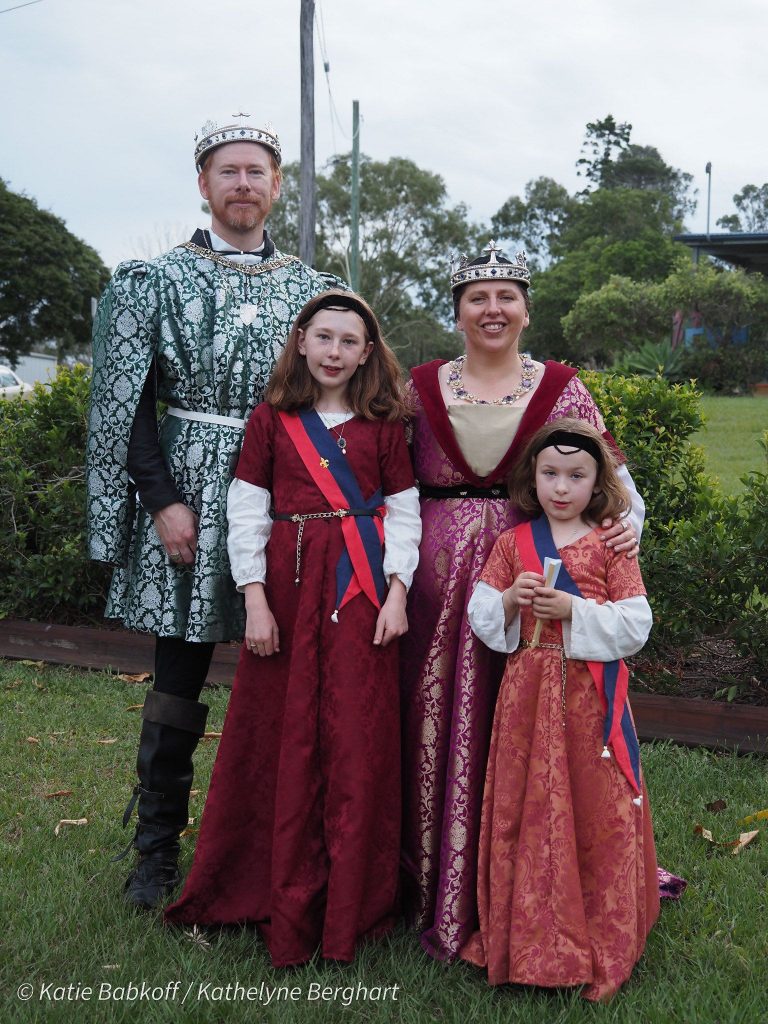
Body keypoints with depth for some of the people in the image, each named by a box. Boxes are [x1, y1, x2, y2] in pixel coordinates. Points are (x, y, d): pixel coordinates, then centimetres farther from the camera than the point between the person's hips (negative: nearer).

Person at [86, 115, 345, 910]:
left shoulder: (310, 289, 11)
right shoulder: (159, 278, 3)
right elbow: (130, 404, -2)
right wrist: (163, 500, -10)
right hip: (190, 490, -2)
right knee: (178, 677, 3)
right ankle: (157, 851, 19)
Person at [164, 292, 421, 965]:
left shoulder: (382, 423, 6)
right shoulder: (273, 419, 5)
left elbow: (403, 512, 5)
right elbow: (246, 512, 1)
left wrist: (397, 593, -5)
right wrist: (255, 600, -6)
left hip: (361, 587, 0)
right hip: (288, 583, 0)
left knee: (356, 739, 1)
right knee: (287, 738, 5)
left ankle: (350, 906, 14)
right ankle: (287, 907, 19)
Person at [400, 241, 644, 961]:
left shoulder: (561, 389, 6)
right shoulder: (420, 389, 9)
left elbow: (612, 473, 4)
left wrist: (626, 520, -17)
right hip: (438, 582, 1)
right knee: (437, 728, 3)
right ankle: (437, 896, 17)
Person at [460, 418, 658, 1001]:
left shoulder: (611, 547, 0)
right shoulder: (513, 544, 6)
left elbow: (636, 626, -6)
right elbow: (481, 617, 7)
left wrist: (573, 608, -16)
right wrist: (511, 598, -12)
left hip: (591, 698, -2)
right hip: (528, 693, 2)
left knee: (597, 813, 3)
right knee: (525, 811, 6)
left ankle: (599, 948, 19)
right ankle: (526, 943, 21)